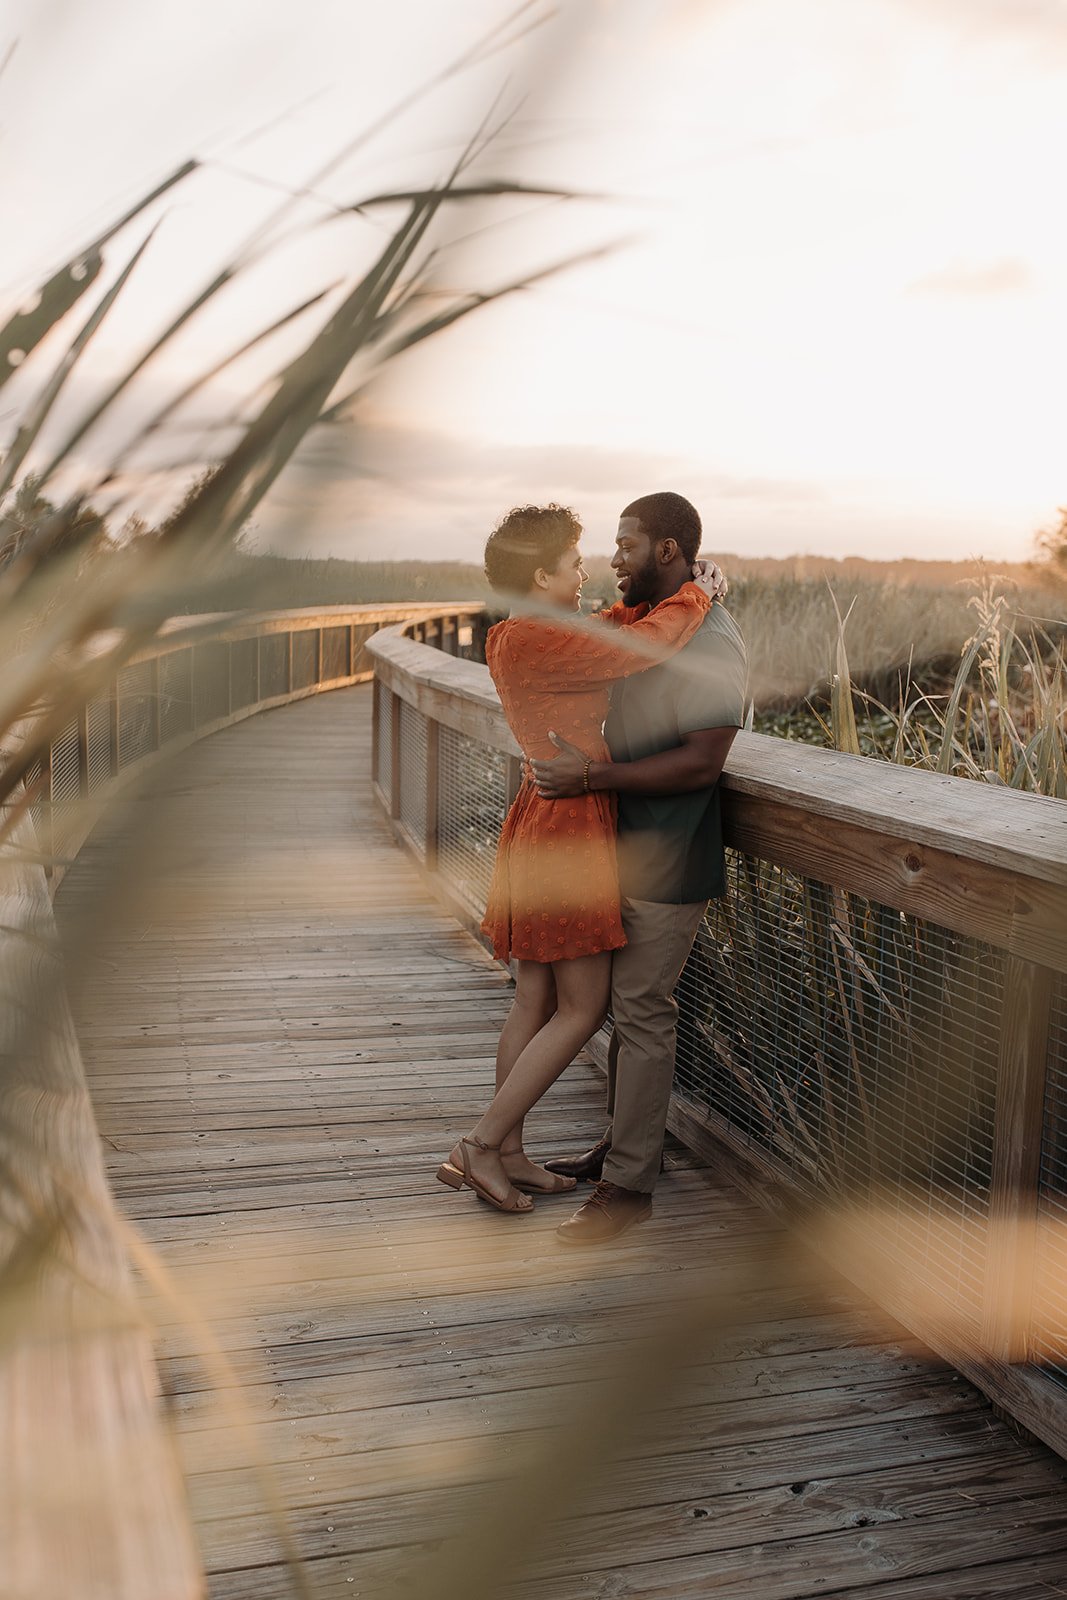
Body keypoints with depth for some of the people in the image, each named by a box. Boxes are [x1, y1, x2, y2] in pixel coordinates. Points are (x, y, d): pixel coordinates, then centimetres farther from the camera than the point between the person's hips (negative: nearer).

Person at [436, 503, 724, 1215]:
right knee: (582, 1008, -1)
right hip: (569, 829, -10)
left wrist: (678, 596, 8)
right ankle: (481, 1145, 3)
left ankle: (509, 1155, 22)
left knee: (536, 1003, 14)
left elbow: (617, 631, 22)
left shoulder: (525, 638, 13)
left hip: (542, 827, 10)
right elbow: (645, 645, -21)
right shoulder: (535, 642, -18)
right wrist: (697, 593, -4)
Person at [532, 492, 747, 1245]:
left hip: (669, 858, -9)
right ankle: (625, 1141, 32)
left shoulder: (711, 640, -17)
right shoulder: (642, 621, 11)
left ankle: (630, 1184, 7)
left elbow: (701, 761, -24)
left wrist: (591, 776, -23)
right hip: (626, 847, 9)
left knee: (644, 1009, -3)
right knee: (628, 1000, 17)